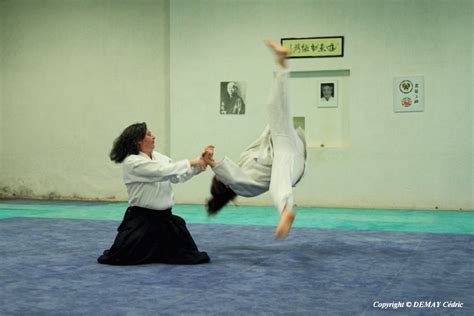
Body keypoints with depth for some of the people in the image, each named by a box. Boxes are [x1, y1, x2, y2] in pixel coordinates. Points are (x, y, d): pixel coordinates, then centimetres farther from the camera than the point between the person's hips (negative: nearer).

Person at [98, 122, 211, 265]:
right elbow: (163, 171, -26)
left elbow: (177, 176, 9)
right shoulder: (132, 162, -17)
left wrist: (199, 165, -5)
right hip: (141, 218, -6)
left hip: (164, 216, 6)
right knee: (120, 257, -12)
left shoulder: (158, 157, 8)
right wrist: (190, 163, -20)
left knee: (187, 255, 6)